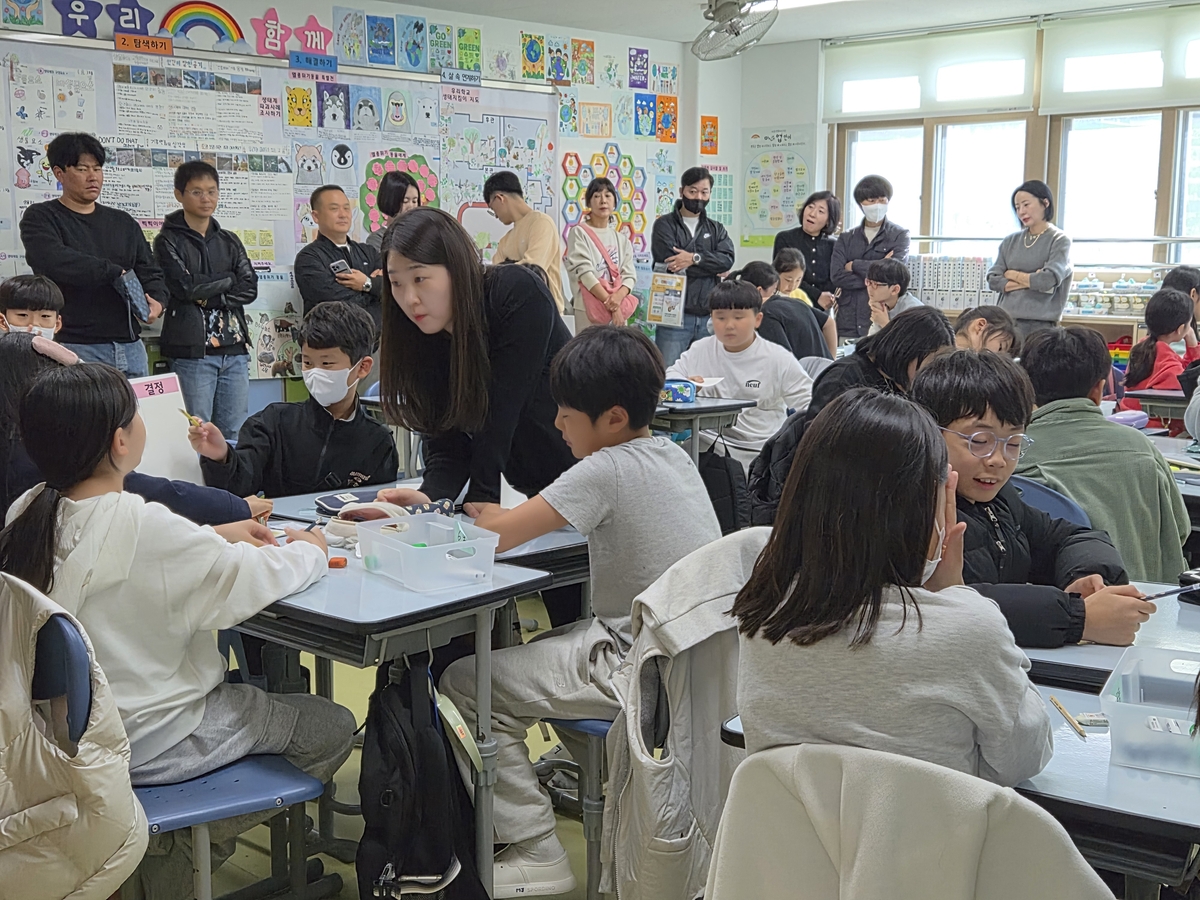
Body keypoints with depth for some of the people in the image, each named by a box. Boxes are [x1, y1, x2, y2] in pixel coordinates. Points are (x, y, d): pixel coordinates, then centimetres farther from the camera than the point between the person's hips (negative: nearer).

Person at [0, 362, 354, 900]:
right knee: (333, 727, 4)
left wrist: (215, 537, 9)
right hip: (140, 744, -8)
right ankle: (181, 844, 10)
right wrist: (310, 550, 0)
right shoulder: (143, 526, -28)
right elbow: (254, 578, -19)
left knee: (245, 679, 28)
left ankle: (167, 840, 22)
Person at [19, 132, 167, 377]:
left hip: (130, 346, 5)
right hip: (75, 347, -5)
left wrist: (156, 300, -6)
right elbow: (52, 261, -15)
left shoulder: (123, 222, 20)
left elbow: (150, 272, 17)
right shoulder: (41, 218, 4)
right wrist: (115, 273, -13)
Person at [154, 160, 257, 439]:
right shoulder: (168, 241, 3)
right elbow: (186, 286, -12)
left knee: (235, 433, 5)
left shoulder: (229, 241, 16)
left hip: (234, 346, 4)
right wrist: (228, 280, 0)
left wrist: (209, 296, -9)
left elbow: (249, 288, 4)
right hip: (192, 350, -4)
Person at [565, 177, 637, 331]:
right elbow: (585, 273, -10)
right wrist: (610, 303, -17)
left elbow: (630, 276, 6)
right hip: (590, 309, -4)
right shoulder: (579, 233, 0)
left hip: (620, 309, 5)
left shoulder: (621, 238, 15)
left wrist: (618, 297, -17)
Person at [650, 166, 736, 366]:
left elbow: (727, 259, -3)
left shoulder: (716, 229, 16)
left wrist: (695, 258, -16)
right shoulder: (664, 225, 3)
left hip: (708, 317, 4)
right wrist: (711, 268, -5)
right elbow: (670, 263, -12)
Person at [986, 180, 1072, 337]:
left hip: (1040, 324, -4)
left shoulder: (1060, 240, 1)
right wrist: (1031, 281, -6)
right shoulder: (1010, 241, 13)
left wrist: (1012, 274, 1)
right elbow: (993, 280, 5)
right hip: (1006, 320, 4)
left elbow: (1049, 280, -12)